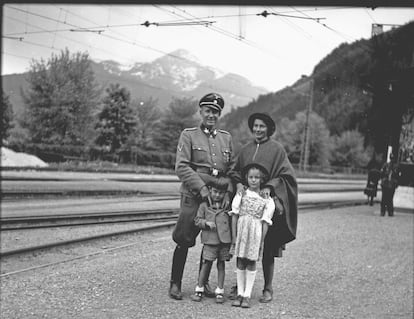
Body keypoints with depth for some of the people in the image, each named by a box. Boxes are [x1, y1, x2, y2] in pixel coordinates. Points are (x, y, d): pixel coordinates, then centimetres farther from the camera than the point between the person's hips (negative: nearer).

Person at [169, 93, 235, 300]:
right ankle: (175, 284, 9)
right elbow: (181, 167, -9)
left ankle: (203, 282, 24)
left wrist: (228, 192, -4)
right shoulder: (188, 135, 0)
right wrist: (201, 188, -18)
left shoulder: (226, 138, 13)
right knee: (184, 241, -4)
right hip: (193, 196, -4)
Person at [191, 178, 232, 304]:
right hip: (210, 240, -1)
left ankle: (220, 291, 13)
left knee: (221, 264, 7)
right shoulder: (204, 206, 3)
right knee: (206, 263, 1)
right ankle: (199, 290, 10)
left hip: (224, 240, 1)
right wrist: (206, 223, -14)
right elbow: (197, 220, 4)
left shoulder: (227, 206, 6)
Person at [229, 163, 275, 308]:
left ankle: (247, 295, 9)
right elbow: (234, 216, 2)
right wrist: (234, 236, -2)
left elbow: (265, 221, -1)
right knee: (240, 262, 6)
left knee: (251, 263, 3)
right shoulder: (241, 194, 2)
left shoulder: (266, 199, 0)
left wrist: (262, 241, -4)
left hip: (256, 232, -1)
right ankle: (240, 293, 14)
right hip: (241, 230, 1)